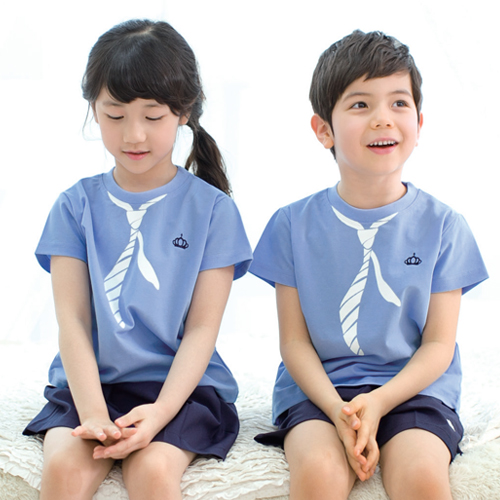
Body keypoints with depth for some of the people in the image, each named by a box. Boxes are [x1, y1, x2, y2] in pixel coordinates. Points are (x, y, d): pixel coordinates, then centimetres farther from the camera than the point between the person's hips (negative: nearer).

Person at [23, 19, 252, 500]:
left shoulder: (212, 208, 2)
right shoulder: (77, 206, 7)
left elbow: (202, 329, -3)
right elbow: (73, 322, -2)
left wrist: (160, 411, -19)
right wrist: (92, 412, -17)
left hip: (181, 383, -1)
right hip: (90, 382, 2)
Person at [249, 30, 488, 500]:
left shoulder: (441, 224, 2)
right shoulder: (294, 224, 2)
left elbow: (438, 345, 1)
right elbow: (294, 341, 1)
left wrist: (379, 402, -16)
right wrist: (337, 409, -16)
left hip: (413, 388, 0)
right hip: (317, 389, 0)